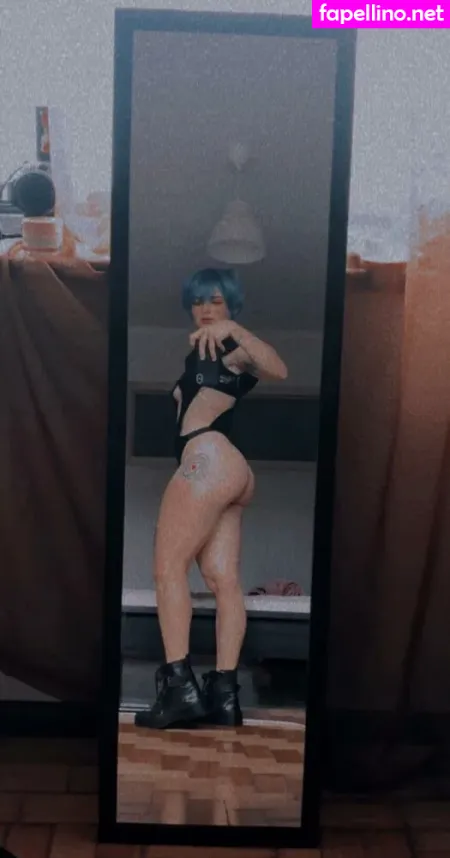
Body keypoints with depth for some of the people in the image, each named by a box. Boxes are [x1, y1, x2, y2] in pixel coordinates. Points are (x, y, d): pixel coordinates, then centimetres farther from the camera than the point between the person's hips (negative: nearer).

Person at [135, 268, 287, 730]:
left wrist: (233, 329, -26)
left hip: (209, 459, -9)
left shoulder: (232, 350, 2)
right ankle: (224, 692, -2)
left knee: (168, 565, -12)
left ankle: (179, 684, -15)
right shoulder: (201, 353, 29)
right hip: (223, 467, 9)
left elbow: (278, 370, -19)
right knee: (224, 580, 0)